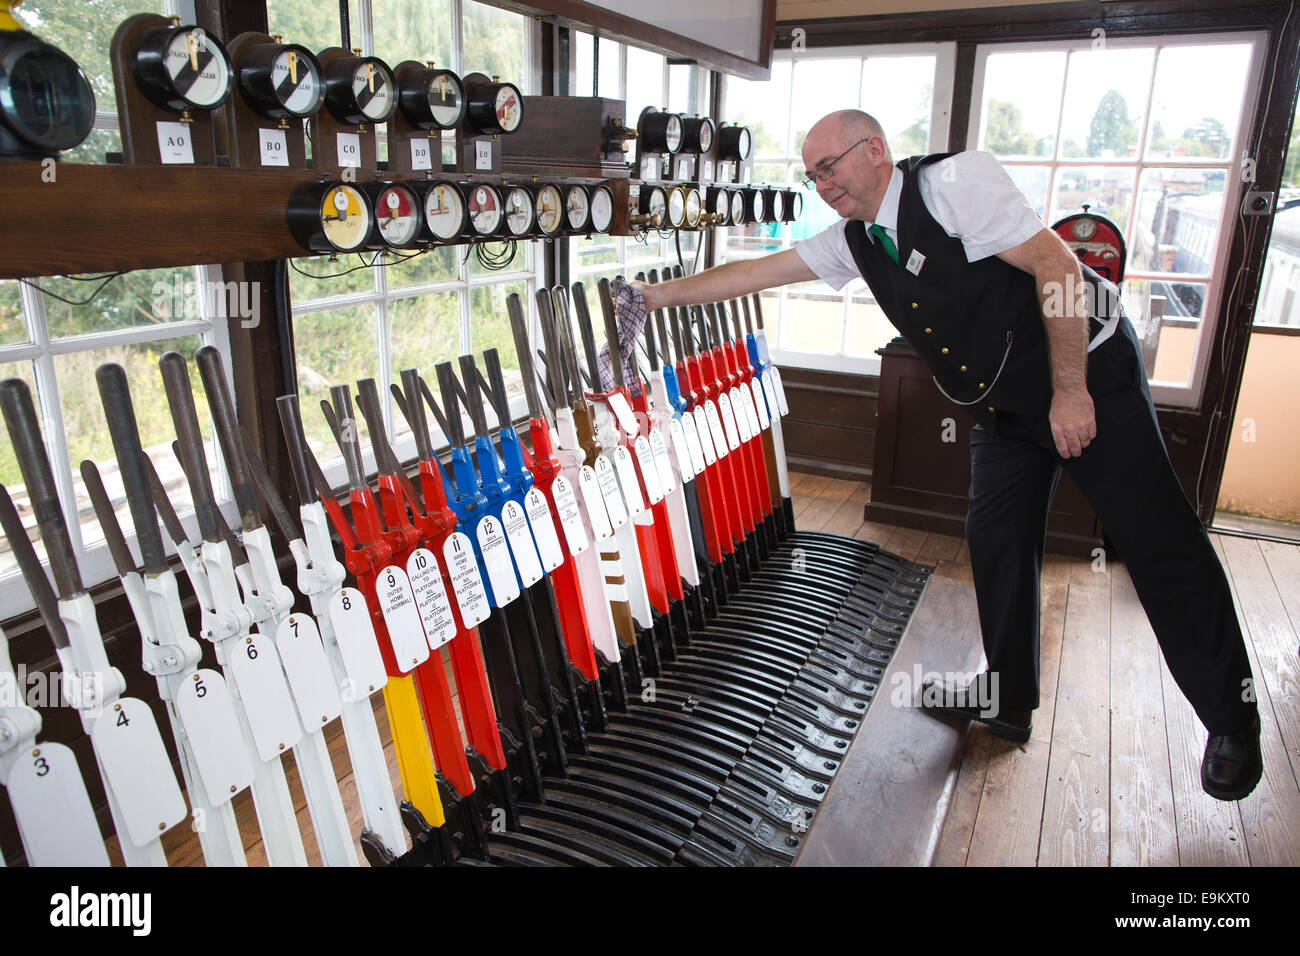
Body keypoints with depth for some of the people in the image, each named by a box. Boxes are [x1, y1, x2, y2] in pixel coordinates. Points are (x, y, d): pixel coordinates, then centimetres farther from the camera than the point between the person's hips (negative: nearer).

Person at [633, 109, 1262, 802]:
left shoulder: (953, 182, -21)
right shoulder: (853, 241, 2)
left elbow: (1057, 267, -22)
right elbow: (755, 273, 5)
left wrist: (1071, 392, -22)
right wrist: (658, 295, 1)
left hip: (1090, 373, -7)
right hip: (1003, 404, 7)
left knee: (1158, 542, -2)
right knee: (996, 542, 7)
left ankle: (1232, 719, 15)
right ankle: (1006, 699, 22)